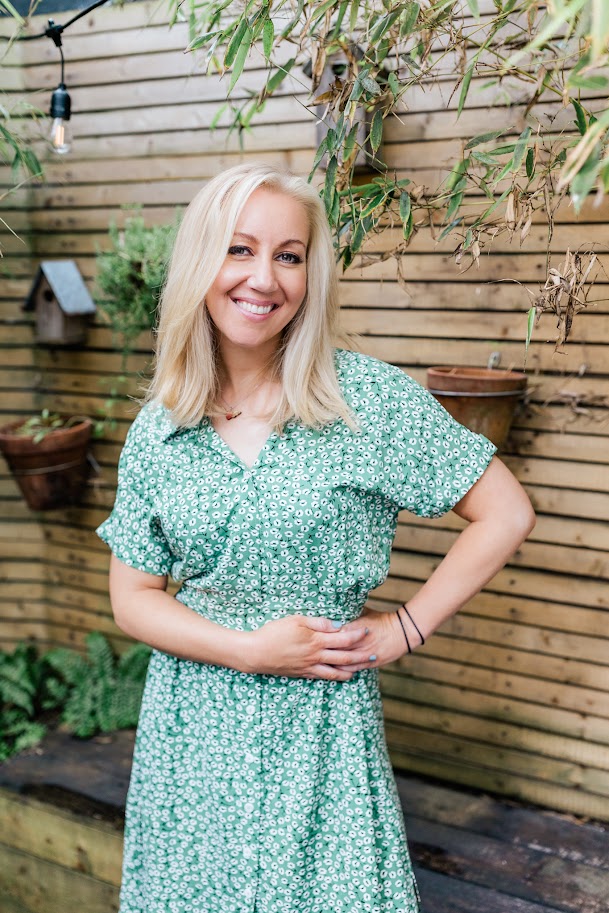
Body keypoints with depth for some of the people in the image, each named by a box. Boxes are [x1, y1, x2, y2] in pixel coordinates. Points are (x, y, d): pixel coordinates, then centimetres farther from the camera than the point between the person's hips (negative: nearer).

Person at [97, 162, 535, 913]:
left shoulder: (370, 398, -11)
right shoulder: (157, 430, -2)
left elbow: (505, 515, -6)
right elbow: (132, 597, 2)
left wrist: (405, 630, -9)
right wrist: (250, 650, -12)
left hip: (322, 725, -2)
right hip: (192, 729, 3)